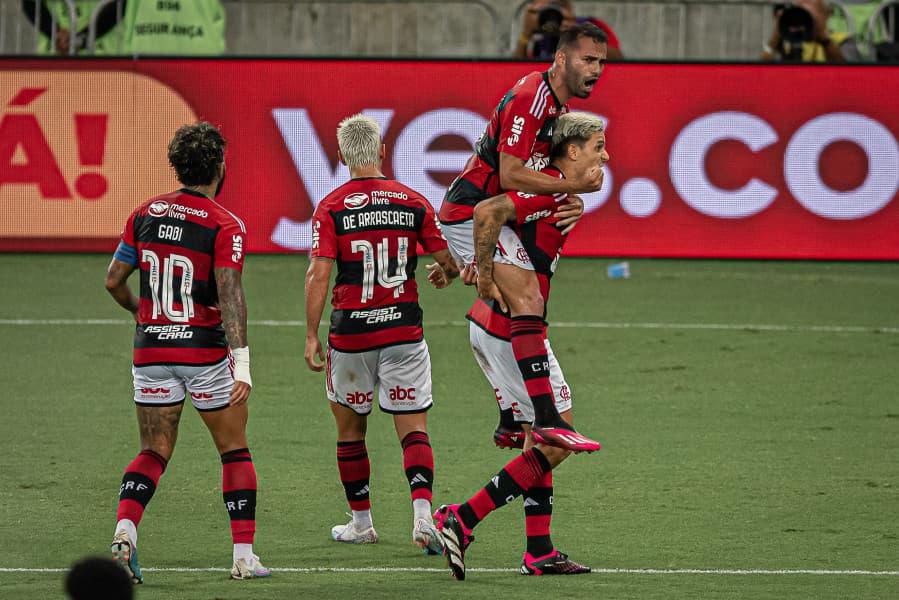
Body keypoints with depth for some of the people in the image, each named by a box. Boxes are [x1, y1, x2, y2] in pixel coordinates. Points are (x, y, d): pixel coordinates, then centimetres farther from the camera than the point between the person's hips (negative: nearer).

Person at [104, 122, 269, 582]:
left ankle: (124, 529, -16)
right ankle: (244, 556, 8)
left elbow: (114, 280, 9)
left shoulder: (145, 214, 4)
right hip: (205, 350, -4)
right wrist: (242, 364, -25)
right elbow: (229, 295, -20)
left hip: (151, 349, 4)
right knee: (235, 450, 11)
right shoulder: (224, 225, -11)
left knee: (154, 452, 11)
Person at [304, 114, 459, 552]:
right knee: (413, 429, 2)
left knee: (350, 429, 16)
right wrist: (445, 275, 31)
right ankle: (422, 515, -19)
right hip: (404, 331, 1)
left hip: (351, 334, -1)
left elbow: (318, 274, -11)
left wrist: (311, 336, -7)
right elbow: (448, 262, 7)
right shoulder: (413, 202, 1)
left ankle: (361, 523, 24)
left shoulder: (331, 208, -5)